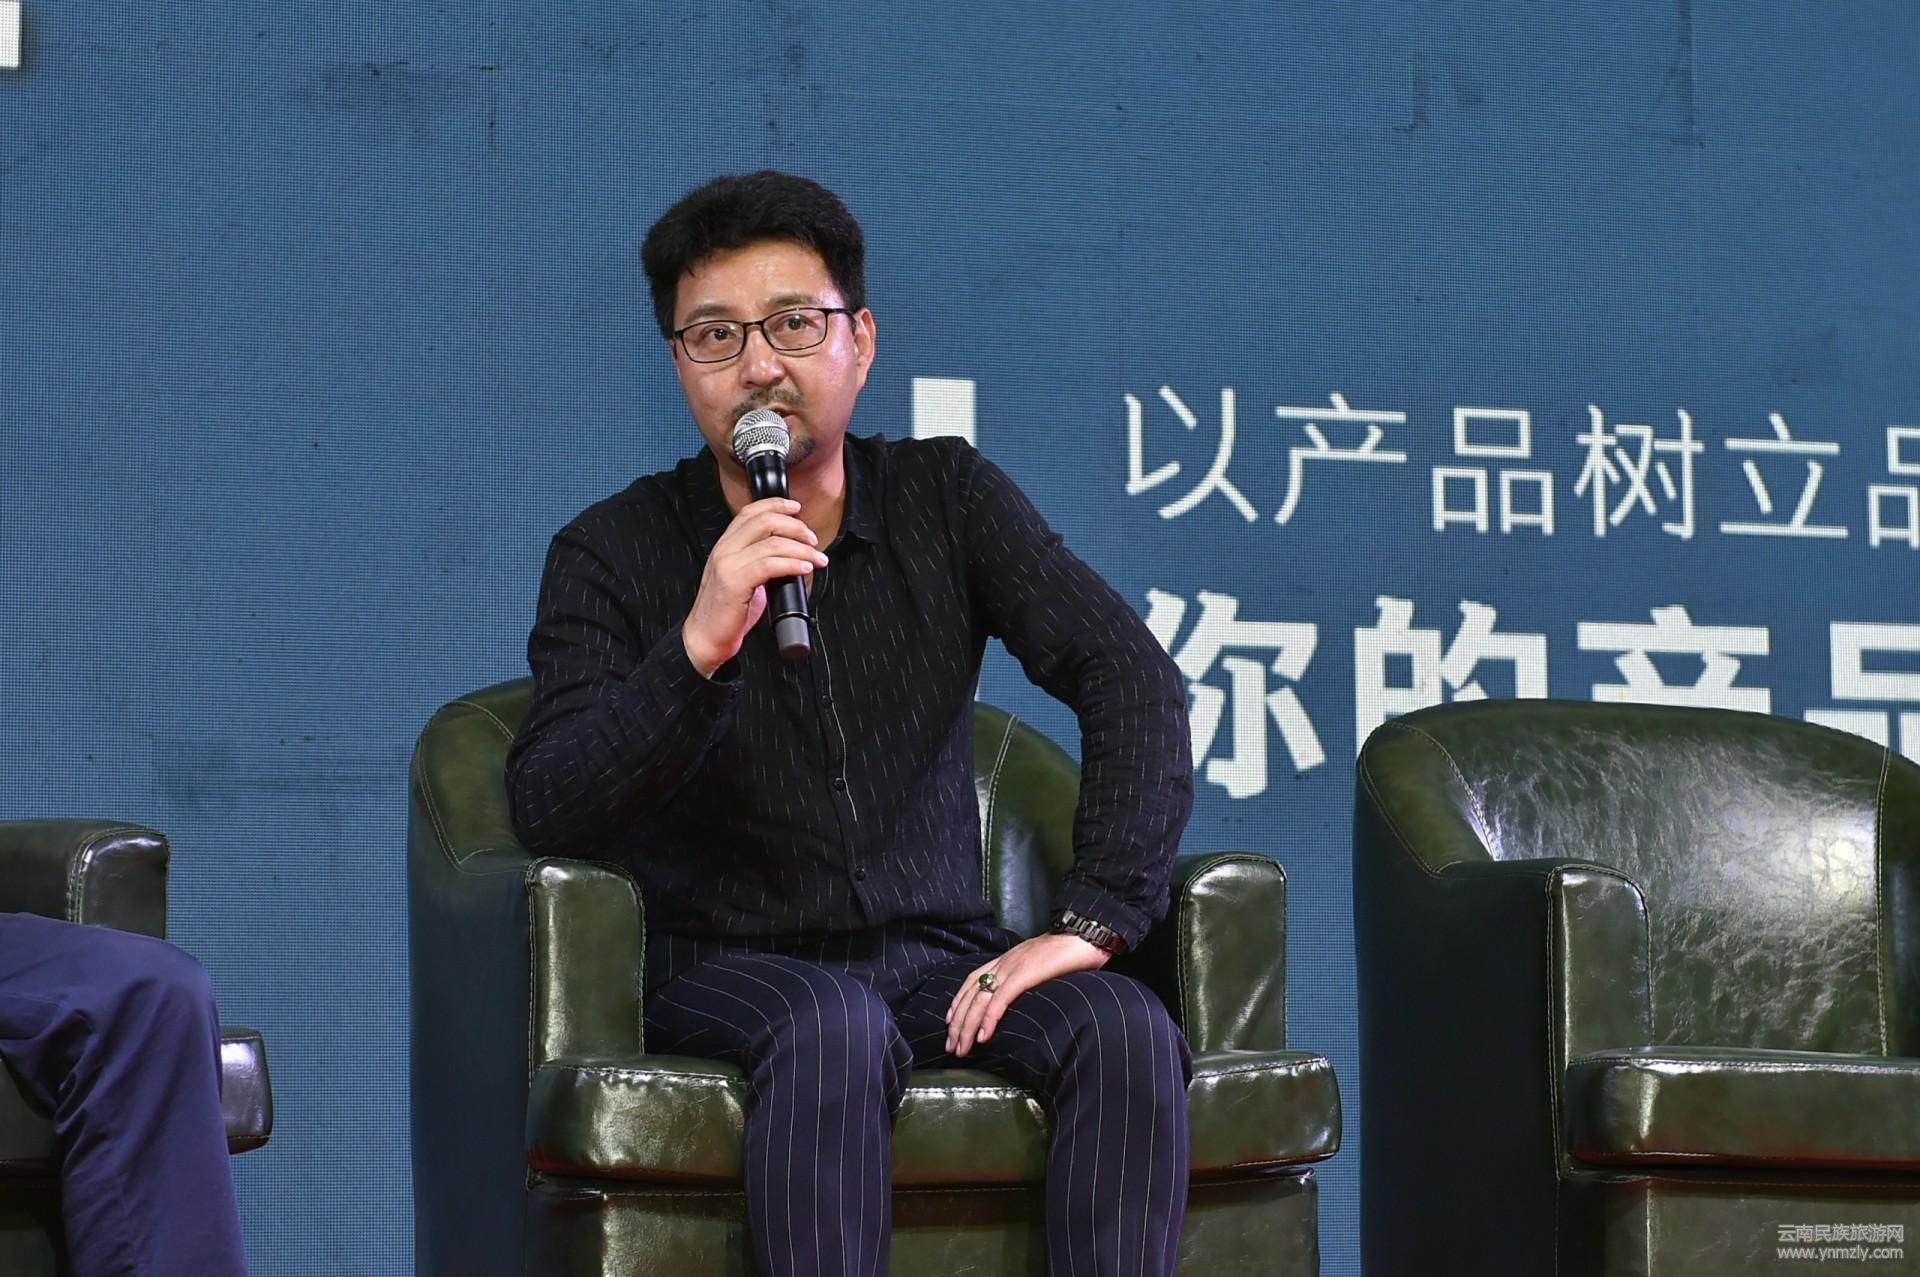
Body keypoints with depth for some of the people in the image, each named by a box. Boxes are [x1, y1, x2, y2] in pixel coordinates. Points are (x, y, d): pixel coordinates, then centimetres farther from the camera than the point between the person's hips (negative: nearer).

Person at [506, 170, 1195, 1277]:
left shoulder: (947, 499, 8)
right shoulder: (615, 552, 2)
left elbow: (1136, 682, -3)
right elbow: (547, 811, -11)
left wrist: (1095, 918, -17)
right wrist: (700, 646, -26)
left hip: (941, 957, 3)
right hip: (731, 967, -2)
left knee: (1126, 1031, -28)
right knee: (832, 1026, -37)